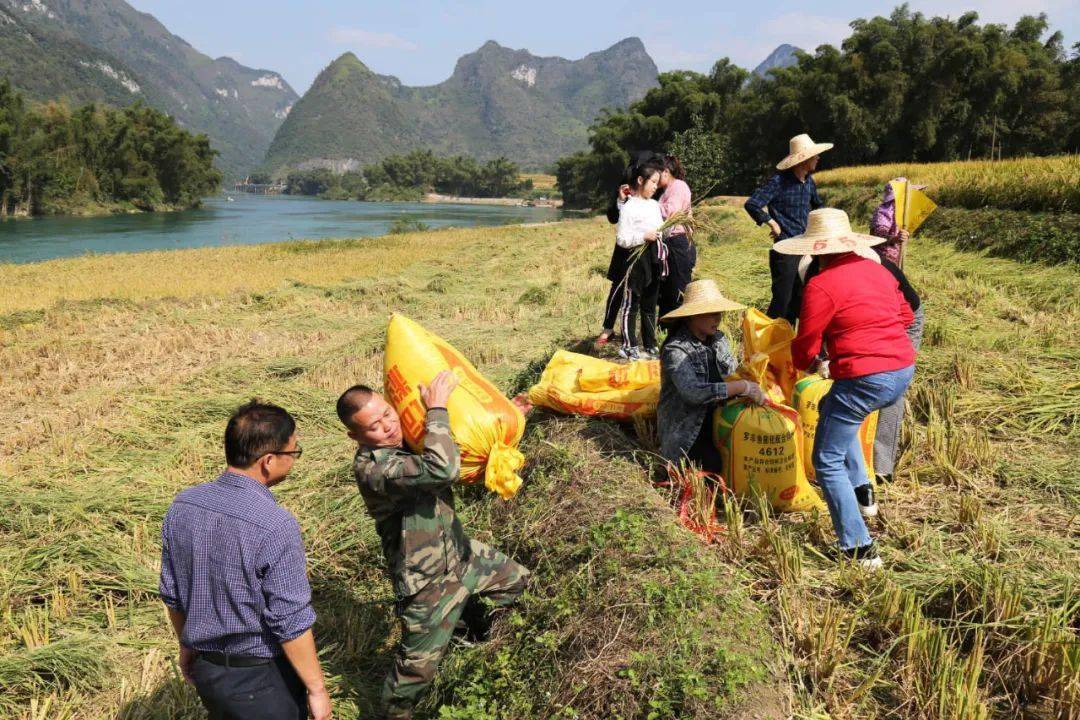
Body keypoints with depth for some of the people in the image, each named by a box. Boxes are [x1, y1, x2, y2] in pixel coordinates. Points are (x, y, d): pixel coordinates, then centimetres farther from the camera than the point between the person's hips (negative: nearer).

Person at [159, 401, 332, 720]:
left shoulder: (182, 506, -8)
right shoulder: (275, 526, -29)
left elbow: (172, 594, 4)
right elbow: (291, 623, -23)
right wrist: (316, 689, -10)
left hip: (205, 669, 6)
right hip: (262, 681, -6)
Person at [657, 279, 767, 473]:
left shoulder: (719, 339, 4)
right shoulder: (675, 350, -19)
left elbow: (734, 374, 7)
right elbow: (693, 393, -31)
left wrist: (754, 390, -15)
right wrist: (743, 387, -30)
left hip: (718, 419, 6)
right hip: (687, 431, -6)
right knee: (716, 464, -24)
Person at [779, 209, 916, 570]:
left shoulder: (821, 285, -12)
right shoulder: (878, 270, 11)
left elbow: (805, 348, -7)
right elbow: (905, 315, 22)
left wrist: (804, 362, 15)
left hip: (863, 380, -9)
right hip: (904, 371, 9)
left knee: (827, 462, 5)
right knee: (830, 409, 33)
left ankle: (860, 550, 4)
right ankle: (862, 491, 29)